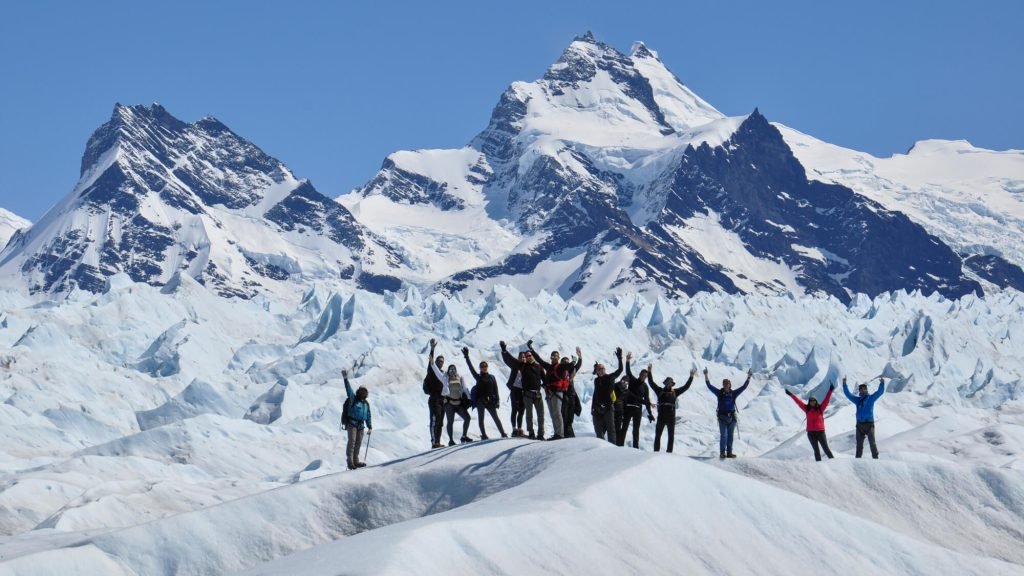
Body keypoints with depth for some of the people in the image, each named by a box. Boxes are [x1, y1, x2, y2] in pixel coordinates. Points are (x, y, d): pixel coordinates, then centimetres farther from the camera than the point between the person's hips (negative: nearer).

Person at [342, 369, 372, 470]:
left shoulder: (366, 403, 15)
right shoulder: (353, 399, -1)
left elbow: (368, 415, 22)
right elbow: (349, 390, -15)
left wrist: (369, 426, 21)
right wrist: (346, 379, -28)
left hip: (361, 425, 6)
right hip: (351, 423, -6)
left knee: (358, 443, 8)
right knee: (352, 441, -15)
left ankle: (355, 461, 15)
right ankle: (350, 462, -19)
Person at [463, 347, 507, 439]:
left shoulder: (491, 377, 10)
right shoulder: (478, 377, 6)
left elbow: (495, 389, 7)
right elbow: (471, 368, 0)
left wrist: (497, 400, -2)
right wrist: (466, 357, -5)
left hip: (490, 400, 0)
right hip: (480, 400, 0)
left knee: (495, 417, -2)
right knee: (481, 418, 0)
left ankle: (503, 433, -1)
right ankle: (483, 435, 5)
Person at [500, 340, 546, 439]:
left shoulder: (538, 367, 9)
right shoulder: (522, 366, 5)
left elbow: (544, 379, 13)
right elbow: (509, 360, -1)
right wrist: (504, 350, -11)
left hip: (537, 394, 2)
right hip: (527, 394, -2)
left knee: (541, 414, 1)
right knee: (529, 414, 2)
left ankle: (540, 434, 6)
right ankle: (531, 433, 8)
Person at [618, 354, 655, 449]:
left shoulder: (645, 387, 9)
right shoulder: (633, 381, 3)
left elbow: (647, 400, 9)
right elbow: (628, 372, -10)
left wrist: (650, 413, 6)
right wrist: (627, 361, -25)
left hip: (638, 409, 3)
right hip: (628, 407, -3)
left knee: (636, 429, 7)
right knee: (624, 427, -3)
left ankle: (636, 447, 11)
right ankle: (620, 445, -4)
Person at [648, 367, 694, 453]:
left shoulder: (675, 392, 10)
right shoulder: (660, 391, 6)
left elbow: (686, 387, 13)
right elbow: (651, 383, 2)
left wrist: (691, 376, 9)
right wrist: (649, 372, -5)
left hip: (671, 417, 2)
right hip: (661, 417, -2)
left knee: (671, 436, 4)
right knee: (658, 435, 0)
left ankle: (669, 452, 9)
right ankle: (656, 451, 5)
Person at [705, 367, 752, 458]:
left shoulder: (734, 393, 5)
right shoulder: (719, 393, 0)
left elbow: (744, 387, 5)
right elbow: (709, 386, -3)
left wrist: (749, 377, -1)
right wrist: (706, 375, -10)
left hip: (732, 417, 3)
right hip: (722, 417, -3)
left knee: (730, 435, 7)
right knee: (723, 435, -8)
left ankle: (729, 452, 12)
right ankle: (722, 452, -5)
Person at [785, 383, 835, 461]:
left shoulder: (820, 408, 3)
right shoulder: (807, 409, 8)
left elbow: (826, 400, -1)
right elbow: (798, 402, 10)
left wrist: (830, 391, -9)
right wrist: (791, 395, 11)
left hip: (820, 431, -2)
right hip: (811, 432, 2)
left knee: (826, 449, -1)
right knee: (816, 450, 6)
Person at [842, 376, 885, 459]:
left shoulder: (871, 398, 4)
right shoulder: (857, 400, 15)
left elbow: (880, 392, -6)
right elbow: (848, 394, 19)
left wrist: (882, 383, -21)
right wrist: (844, 384, 13)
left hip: (869, 423, -4)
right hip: (859, 424, 4)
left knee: (872, 442, -7)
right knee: (859, 444, 8)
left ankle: (875, 458, -6)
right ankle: (858, 458, 12)